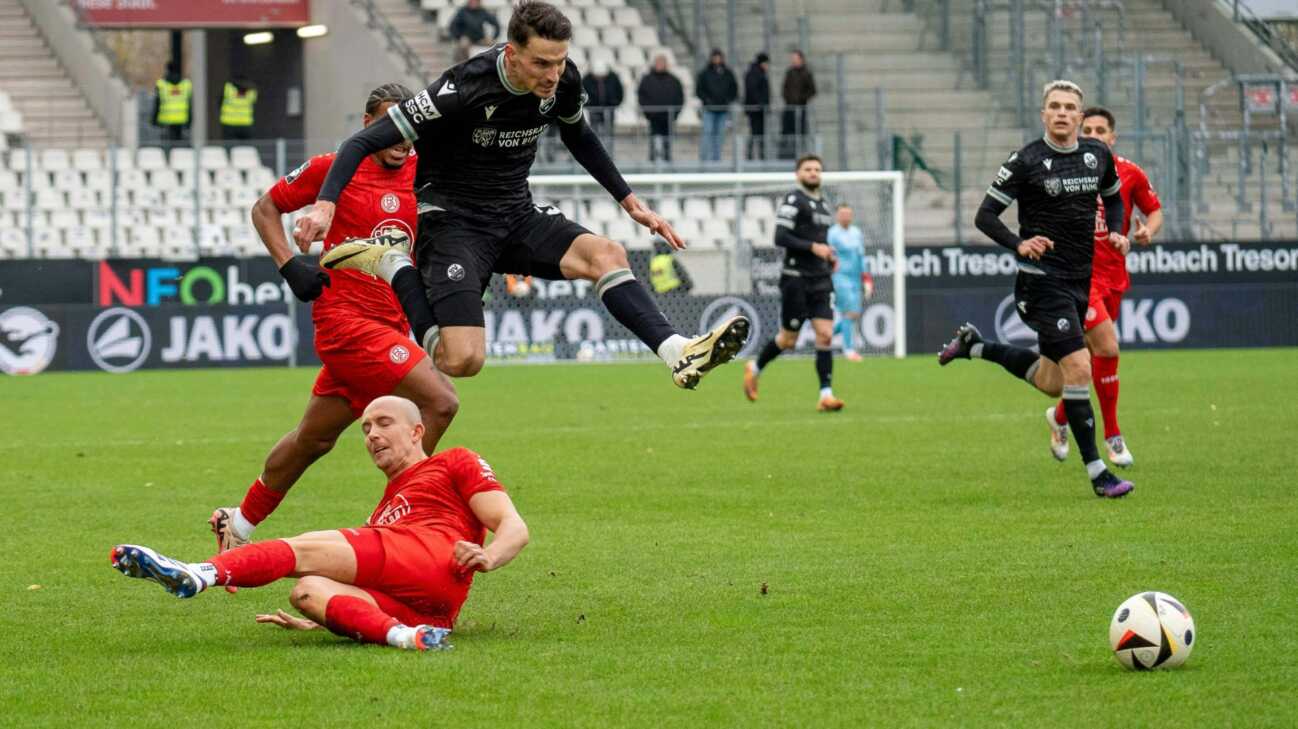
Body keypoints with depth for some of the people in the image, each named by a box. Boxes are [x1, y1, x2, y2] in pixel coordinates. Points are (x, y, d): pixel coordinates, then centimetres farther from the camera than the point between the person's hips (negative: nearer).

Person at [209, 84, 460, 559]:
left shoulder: (425, 173, 6)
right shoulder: (333, 169, -5)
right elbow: (266, 208, 6)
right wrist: (289, 265, -7)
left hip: (391, 325, 6)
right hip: (346, 319, -6)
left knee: (315, 438, 16)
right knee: (440, 402, -19)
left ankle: (239, 523, 32)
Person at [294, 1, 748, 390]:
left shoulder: (562, 81, -6)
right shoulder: (464, 89, -25)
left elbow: (579, 137, 20)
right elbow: (365, 142, -21)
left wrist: (630, 202, 19)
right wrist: (325, 205, -35)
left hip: (516, 216, 5)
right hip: (454, 220, -5)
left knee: (606, 254, -23)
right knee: (463, 360, -21)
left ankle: (679, 354, -28)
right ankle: (392, 265, 0)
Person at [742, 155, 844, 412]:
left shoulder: (823, 203, 16)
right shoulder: (793, 201, -9)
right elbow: (780, 237, -18)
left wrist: (829, 256, 10)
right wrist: (813, 247, -24)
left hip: (820, 280, 6)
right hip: (796, 278, -6)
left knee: (825, 335, -8)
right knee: (789, 340, 3)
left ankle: (826, 395, -10)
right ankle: (755, 368, 29)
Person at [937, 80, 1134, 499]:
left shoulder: (1098, 155, 5)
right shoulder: (1026, 161, -10)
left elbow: (1113, 196, 25)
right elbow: (985, 216, -6)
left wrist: (1115, 231, 5)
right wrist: (1019, 245, -23)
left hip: (1082, 280, 7)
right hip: (1044, 279, -7)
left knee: (1051, 383, 13)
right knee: (1078, 369, -15)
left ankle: (974, 346, 35)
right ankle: (1096, 471, -8)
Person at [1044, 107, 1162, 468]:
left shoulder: (1130, 173, 2)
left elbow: (1155, 210, 13)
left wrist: (1148, 230, -8)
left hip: (1113, 275, 4)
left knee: (1089, 355, 11)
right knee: (1107, 348, -18)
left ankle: (1060, 417, 37)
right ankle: (1112, 435, -6)